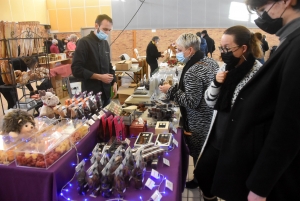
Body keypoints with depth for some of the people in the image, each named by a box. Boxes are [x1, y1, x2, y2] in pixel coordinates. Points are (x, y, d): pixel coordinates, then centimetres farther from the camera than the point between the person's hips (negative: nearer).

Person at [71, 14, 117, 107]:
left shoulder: (105, 43, 11)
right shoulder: (84, 42, -10)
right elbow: (76, 69, -16)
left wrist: (114, 82, 5)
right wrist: (99, 77, -21)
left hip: (106, 92, 7)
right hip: (92, 93, -7)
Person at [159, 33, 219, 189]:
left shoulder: (192, 72, -27)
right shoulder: (211, 61, 1)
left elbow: (192, 102, -27)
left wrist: (171, 91, -19)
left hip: (199, 123, -9)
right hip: (213, 116, 9)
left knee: (199, 154, 13)